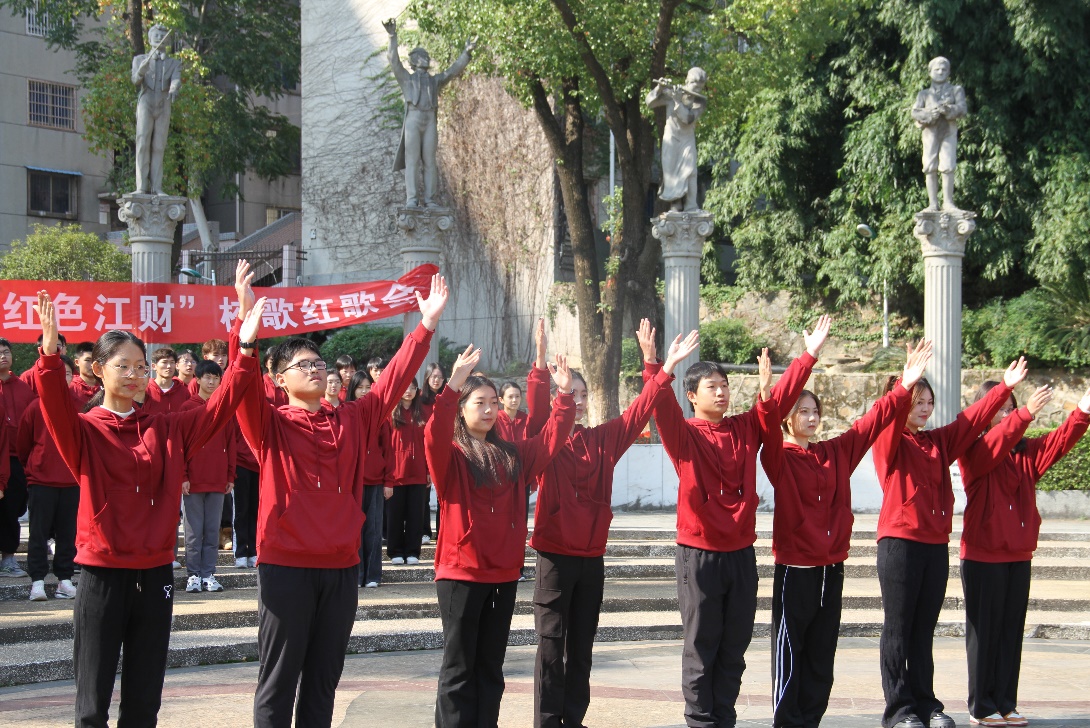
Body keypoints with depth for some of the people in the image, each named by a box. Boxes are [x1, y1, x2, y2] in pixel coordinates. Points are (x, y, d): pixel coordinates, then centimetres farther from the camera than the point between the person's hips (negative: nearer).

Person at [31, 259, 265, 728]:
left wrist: (246, 348, -14)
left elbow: (221, 406, 0)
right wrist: (50, 355, -41)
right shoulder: (85, 431, -2)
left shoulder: (167, 430, 8)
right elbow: (55, 408, -22)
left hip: (155, 577, 4)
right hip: (102, 577, -3)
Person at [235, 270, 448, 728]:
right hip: (285, 566, -4)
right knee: (278, 679, 0)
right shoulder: (270, 425, -1)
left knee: (323, 678, 12)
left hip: (341, 568, 4)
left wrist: (427, 324, 4)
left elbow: (394, 380, 10)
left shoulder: (353, 421, 11)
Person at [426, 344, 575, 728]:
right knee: (459, 666, -1)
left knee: (491, 664, 11)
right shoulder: (450, 455, -5)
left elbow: (550, 440, 11)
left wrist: (565, 394, -2)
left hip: (504, 573, 5)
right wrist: (452, 386, -38)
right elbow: (434, 436, -25)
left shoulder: (512, 455, 12)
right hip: (461, 572, -5)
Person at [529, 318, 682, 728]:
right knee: (552, 643, 0)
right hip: (555, 554, -4)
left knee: (582, 644, 12)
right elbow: (536, 409, -22)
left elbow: (637, 414, -1)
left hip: (592, 556, 4)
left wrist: (663, 370, -15)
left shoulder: (603, 440, 7)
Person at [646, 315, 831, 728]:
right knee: (702, 645, 1)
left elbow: (779, 398, 8)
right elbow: (660, 404, -20)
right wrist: (657, 367, -38)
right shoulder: (684, 435, -4)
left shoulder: (746, 429, 9)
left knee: (734, 646, 9)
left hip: (741, 551, 4)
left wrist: (809, 356, 0)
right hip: (699, 553, -4)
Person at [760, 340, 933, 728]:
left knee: (822, 655, 10)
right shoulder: (779, 457, -5)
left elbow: (872, 422, 9)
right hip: (795, 569, -5)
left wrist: (903, 387, -2)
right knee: (789, 652, 0)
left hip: (832, 568, 5)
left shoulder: (837, 452, 10)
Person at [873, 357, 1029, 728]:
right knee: (898, 630, 0)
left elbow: (972, 420, 12)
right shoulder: (888, 442, -3)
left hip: (936, 544, 6)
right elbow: (892, 418, -22)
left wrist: (1005, 387, 4)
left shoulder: (939, 441, 14)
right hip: (900, 542, -6)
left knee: (924, 631, 11)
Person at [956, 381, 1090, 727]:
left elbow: (1058, 442, -5)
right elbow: (994, 445, -27)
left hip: (1018, 554, 6)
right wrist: (1025, 414, -41)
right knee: (984, 631, 0)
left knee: (1012, 631, 9)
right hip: (982, 555, -5)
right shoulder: (973, 451, -6)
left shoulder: (1026, 450, 10)